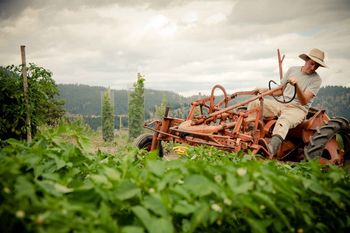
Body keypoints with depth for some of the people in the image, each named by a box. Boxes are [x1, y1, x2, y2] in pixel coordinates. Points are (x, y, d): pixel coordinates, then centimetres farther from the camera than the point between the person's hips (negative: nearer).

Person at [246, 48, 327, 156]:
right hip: (281, 104, 6)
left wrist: (296, 85, -31)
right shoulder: (292, 70, 13)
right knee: (254, 103, -13)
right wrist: (265, 90, 4)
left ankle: (271, 148, -65)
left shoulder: (316, 80, -4)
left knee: (284, 120, -41)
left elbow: (304, 101, -16)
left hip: (298, 109, -6)